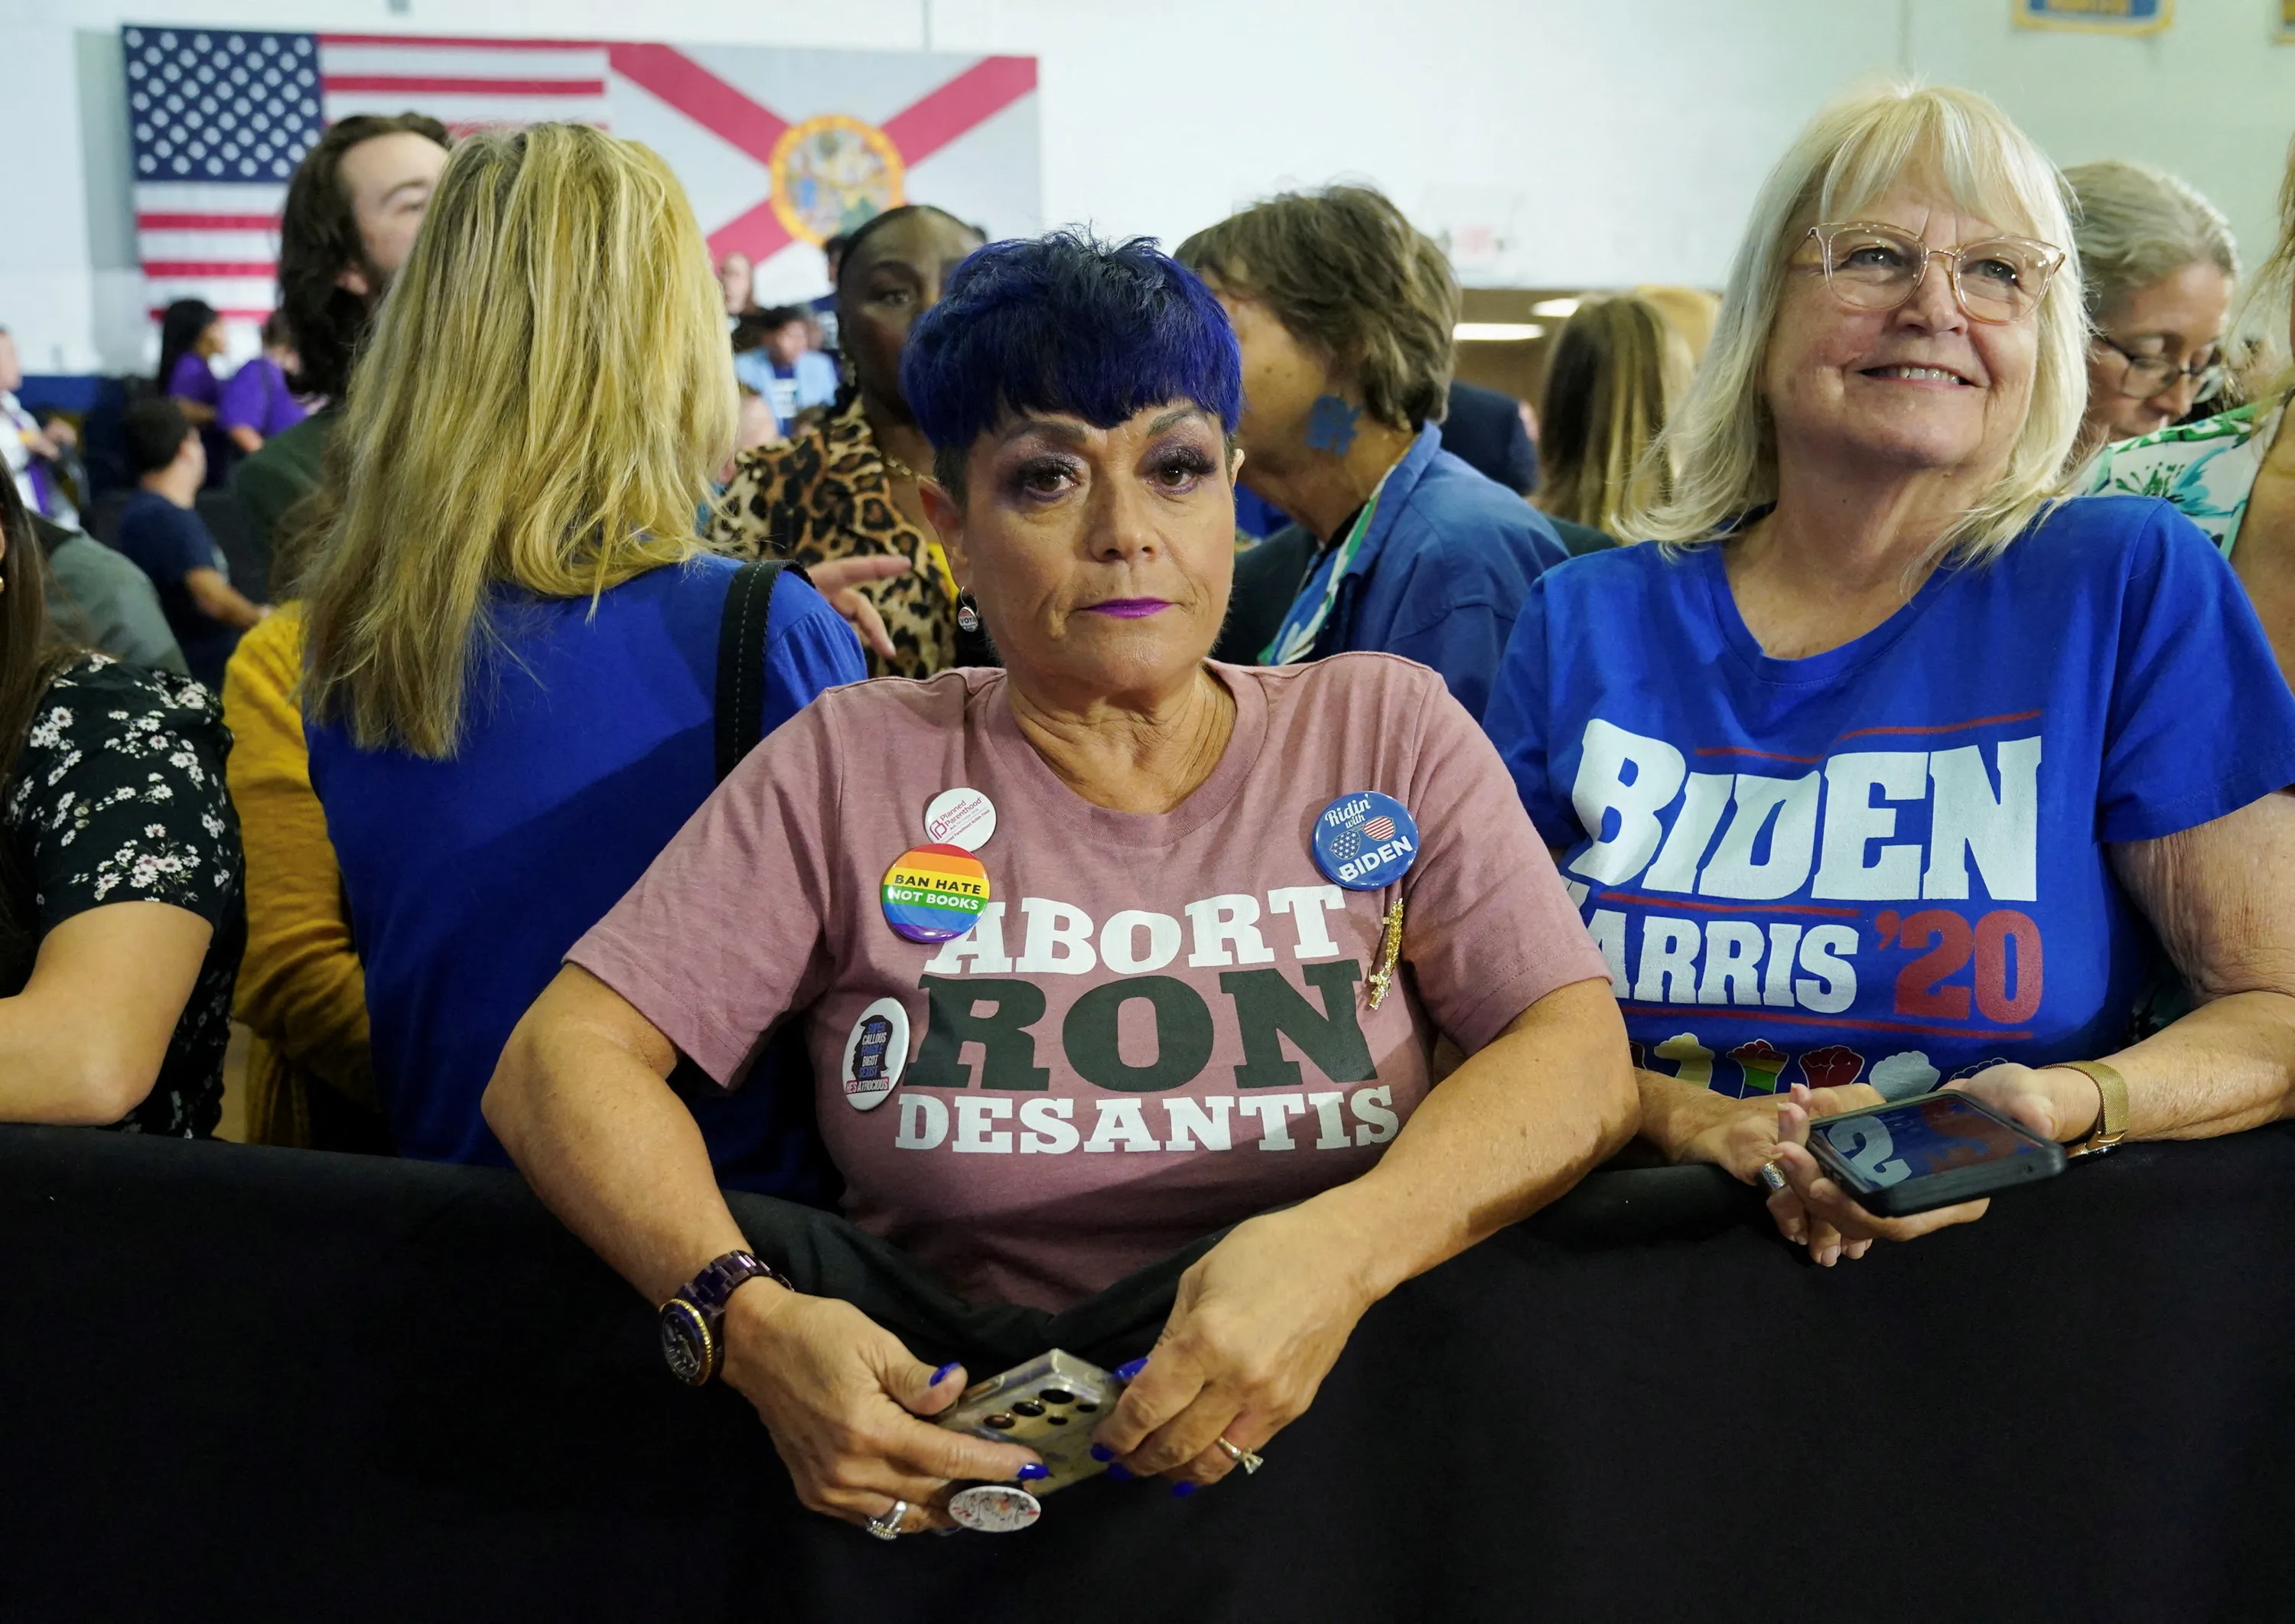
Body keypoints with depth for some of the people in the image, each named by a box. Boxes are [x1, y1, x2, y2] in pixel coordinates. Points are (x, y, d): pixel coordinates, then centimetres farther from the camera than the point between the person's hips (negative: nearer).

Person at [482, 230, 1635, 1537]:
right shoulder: (854, 769, 3)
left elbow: (1586, 1052, 0)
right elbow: (563, 1058, -4)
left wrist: (1345, 1248, -22)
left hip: (1326, 1457, 0)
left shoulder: (1387, 732, 9)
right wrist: (750, 1319, -23)